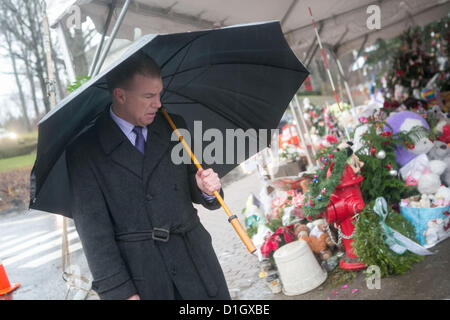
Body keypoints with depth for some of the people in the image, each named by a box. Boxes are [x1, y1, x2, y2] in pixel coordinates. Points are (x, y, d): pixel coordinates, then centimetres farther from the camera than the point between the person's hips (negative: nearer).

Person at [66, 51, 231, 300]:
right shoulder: (84, 150, -6)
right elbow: (92, 227, -7)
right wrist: (119, 291, -10)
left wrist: (207, 190, -10)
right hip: (140, 277, -3)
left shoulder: (173, 126, 4)